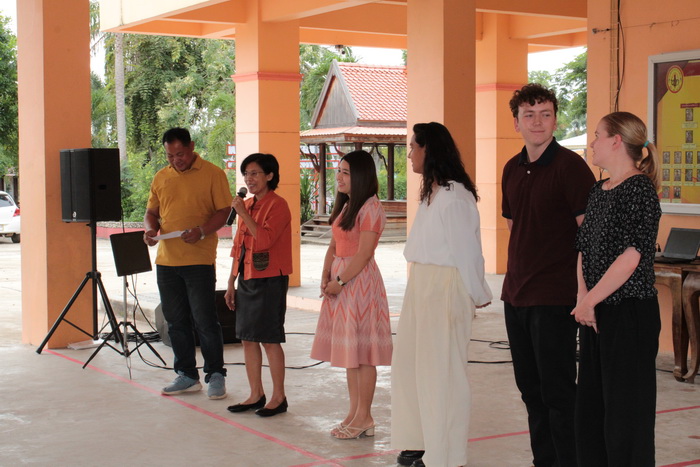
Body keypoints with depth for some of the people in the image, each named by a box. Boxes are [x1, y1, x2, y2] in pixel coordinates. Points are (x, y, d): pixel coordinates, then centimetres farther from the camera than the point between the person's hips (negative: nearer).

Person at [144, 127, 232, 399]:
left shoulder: (212, 174, -2)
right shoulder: (161, 178, 13)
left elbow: (223, 211, -6)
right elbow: (151, 212, 18)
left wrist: (202, 231, -22)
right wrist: (150, 229, -4)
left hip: (199, 260, -5)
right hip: (166, 260, 6)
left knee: (204, 320, -3)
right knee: (176, 321, 11)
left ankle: (215, 375, 9)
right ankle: (187, 375, 22)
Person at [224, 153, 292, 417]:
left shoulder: (277, 205, -11)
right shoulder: (247, 205, 14)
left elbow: (264, 240, -24)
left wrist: (244, 214, -21)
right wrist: (231, 283, 16)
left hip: (269, 280, -8)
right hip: (246, 279, 8)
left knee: (269, 339, -3)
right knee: (247, 338, 10)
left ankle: (278, 398, 7)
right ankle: (256, 395, 20)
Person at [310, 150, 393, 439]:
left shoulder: (370, 208, -12)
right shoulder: (345, 206, 16)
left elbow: (363, 254, -17)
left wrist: (340, 281, -14)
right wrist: (325, 277, 2)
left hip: (359, 280, -9)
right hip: (339, 279, 9)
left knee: (361, 351, -4)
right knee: (348, 349, 12)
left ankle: (364, 417, 3)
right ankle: (354, 412, 19)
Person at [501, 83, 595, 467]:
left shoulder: (570, 166, -11)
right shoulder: (512, 169, 11)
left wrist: (584, 291, -16)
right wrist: (515, 277, 16)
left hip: (554, 297, -8)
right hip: (516, 293, 8)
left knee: (557, 390, -2)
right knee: (531, 387, 15)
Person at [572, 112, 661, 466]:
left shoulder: (640, 189, -13)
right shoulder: (599, 191, 13)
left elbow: (631, 256, -21)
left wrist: (590, 300, -16)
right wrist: (583, 299, -1)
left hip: (630, 313, -9)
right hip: (596, 314, 9)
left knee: (625, 410, -2)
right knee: (589, 405, 14)